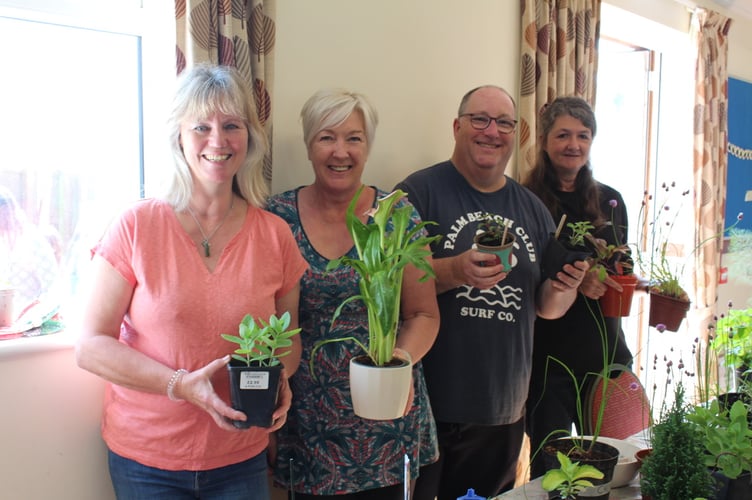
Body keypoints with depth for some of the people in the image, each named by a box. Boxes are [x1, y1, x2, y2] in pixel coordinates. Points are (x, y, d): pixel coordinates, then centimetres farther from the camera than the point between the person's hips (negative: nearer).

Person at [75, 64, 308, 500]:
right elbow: (91, 346, -9)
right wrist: (182, 384, -21)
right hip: (145, 459, -2)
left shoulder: (275, 235, -3)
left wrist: (279, 380, -12)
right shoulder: (137, 227, -10)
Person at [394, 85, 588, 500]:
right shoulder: (421, 191, -6)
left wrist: (566, 286, -6)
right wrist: (454, 272, -28)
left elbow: (548, 307, 15)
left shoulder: (532, 209, 11)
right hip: (428, 409, -5)